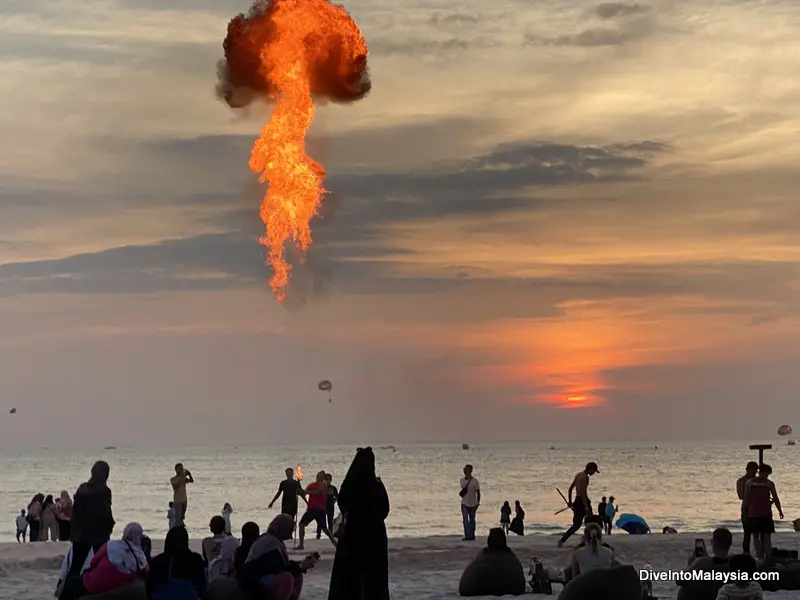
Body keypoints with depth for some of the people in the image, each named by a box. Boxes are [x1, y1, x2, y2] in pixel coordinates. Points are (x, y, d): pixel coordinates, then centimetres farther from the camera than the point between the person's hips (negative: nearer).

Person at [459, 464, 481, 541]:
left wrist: (478, 503, -7)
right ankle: (467, 535, -14)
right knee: (465, 520, -11)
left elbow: (478, 493, -3)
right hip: (464, 504, 2)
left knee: (472, 520, 8)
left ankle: (472, 535, 19)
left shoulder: (475, 481, -8)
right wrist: (461, 493, 1)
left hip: (473, 504, -2)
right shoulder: (462, 480, 4)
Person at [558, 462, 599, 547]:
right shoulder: (585, 477, -13)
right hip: (583, 501, -8)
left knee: (577, 524, 13)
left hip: (576, 501, 8)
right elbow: (583, 492, -22)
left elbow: (570, 489, 22)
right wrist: (586, 507, -25)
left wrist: (570, 501, 29)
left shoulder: (578, 475, 15)